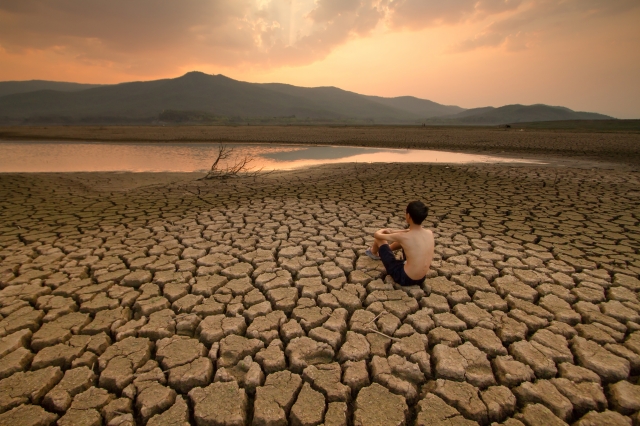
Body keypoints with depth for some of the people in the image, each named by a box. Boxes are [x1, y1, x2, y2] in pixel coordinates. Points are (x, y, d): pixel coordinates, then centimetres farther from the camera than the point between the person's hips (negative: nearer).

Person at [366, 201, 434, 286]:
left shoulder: (403, 237, -25)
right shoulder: (430, 233, -9)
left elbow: (377, 234, -8)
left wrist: (383, 230, 15)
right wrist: (393, 231, 16)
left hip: (404, 278, -6)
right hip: (421, 279, 6)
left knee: (379, 238, 8)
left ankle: (373, 252, 44)